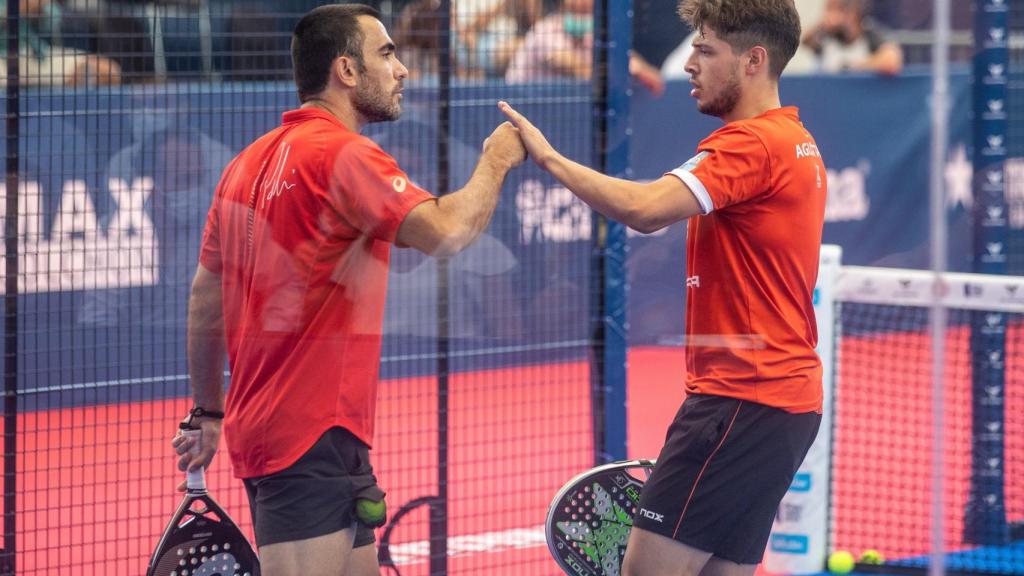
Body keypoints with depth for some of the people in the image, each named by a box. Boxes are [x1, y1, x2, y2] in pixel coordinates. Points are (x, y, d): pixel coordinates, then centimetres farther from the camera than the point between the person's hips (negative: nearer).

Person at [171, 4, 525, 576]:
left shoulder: (250, 162, 14)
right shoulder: (342, 154, -13)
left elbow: (205, 299, 20)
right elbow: (446, 232, -25)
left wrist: (208, 413, 28)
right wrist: (496, 161, -6)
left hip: (262, 426, 10)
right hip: (314, 439, -10)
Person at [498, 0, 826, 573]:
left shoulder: (751, 143, -15)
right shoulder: (798, 145, 18)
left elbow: (644, 208, -28)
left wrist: (549, 156, -18)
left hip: (741, 398, -10)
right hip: (786, 397, 10)